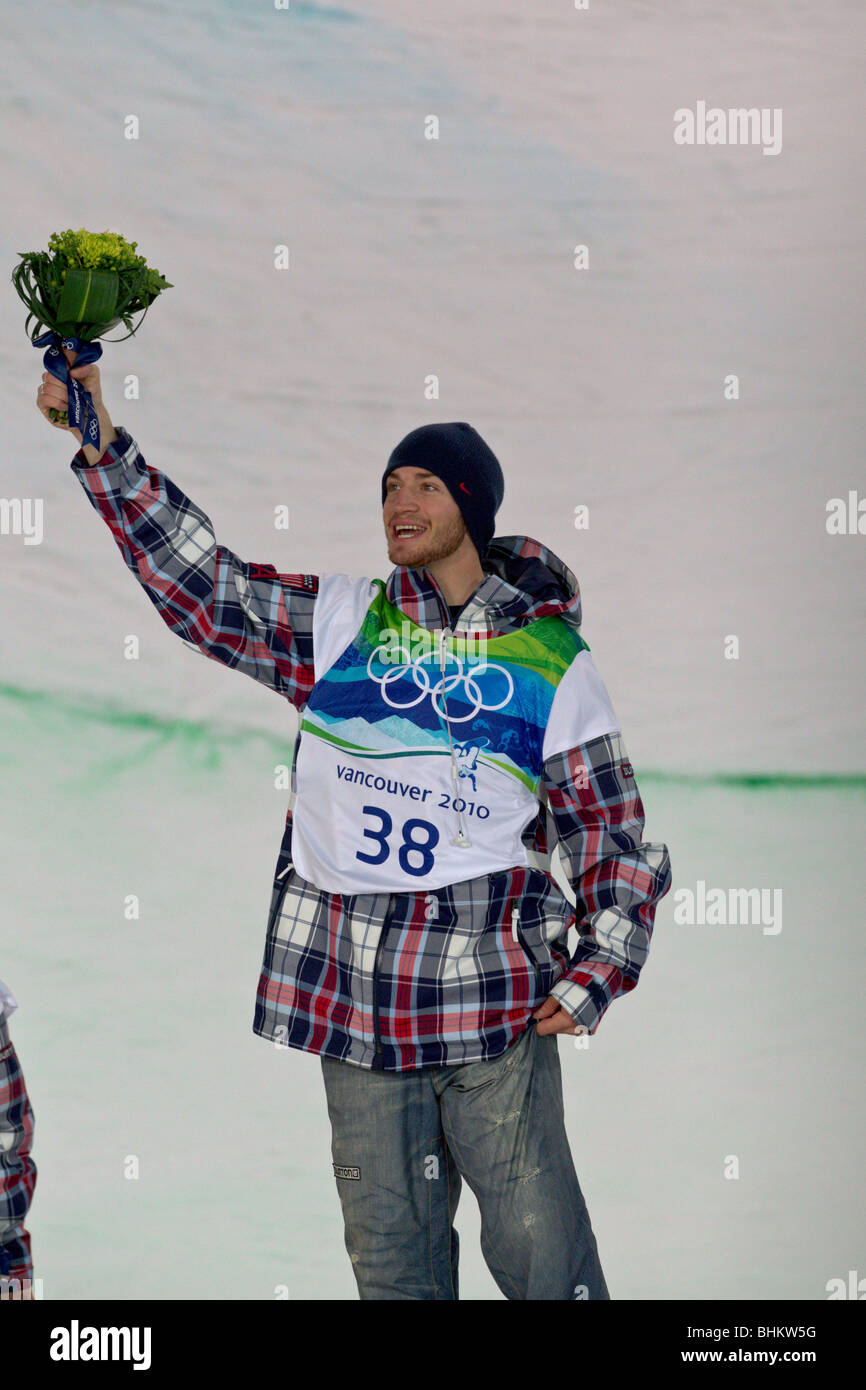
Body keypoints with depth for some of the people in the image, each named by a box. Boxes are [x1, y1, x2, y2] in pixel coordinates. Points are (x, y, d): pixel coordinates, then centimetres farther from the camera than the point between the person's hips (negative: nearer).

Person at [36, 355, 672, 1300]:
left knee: (539, 1250, -4)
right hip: (354, 997, 3)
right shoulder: (337, 621, 11)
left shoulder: (549, 655, 6)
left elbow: (611, 831, 7)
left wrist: (595, 977, -2)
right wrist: (102, 450, 1)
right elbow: (192, 578, 9)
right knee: (388, 1254, 8)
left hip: (492, 992, -2)